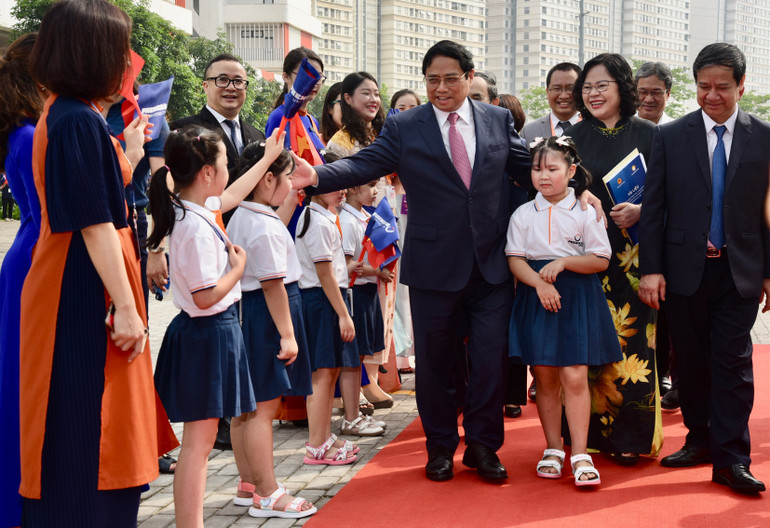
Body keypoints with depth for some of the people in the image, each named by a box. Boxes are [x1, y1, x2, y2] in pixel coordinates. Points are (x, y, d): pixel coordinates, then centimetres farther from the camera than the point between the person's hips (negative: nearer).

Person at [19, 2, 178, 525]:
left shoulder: (67, 114, 13)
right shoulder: (78, 122, -19)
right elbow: (95, 224, -22)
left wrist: (130, 152, 25)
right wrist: (125, 307, -20)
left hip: (74, 294, 10)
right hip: (86, 299, -10)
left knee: (89, 439, 17)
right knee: (88, 437, -1)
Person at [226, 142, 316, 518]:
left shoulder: (239, 217, 11)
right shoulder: (266, 228, -18)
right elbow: (273, 284, -19)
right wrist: (287, 334, -18)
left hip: (244, 310, 10)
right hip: (265, 315, -10)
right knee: (264, 406, -5)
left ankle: (248, 484, 27)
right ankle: (267, 495, 2)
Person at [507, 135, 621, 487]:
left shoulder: (585, 212, 0)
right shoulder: (523, 214, 6)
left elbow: (601, 260, -2)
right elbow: (515, 259, 1)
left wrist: (563, 263, -14)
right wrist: (539, 283, -15)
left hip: (577, 298, -2)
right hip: (536, 298, 2)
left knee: (574, 376, -8)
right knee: (545, 377, 6)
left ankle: (579, 455, -2)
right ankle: (553, 449, 19)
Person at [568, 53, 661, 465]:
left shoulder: (646, 134, 3)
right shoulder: (574, 136, 9)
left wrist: (640, 211, -15)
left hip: (632, 256, -1)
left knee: (630, 341, -2)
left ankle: (632, 435, 9)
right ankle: (593, 429, 14)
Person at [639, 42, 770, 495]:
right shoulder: (670, 137, 3)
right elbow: (654, 208, 1)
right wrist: (651, 268, -5)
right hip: (685, 268, 1)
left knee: (733, 361, -2)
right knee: (691, 361, 10)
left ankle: (731, 458, 4)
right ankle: (700, 441, 25)